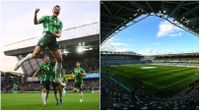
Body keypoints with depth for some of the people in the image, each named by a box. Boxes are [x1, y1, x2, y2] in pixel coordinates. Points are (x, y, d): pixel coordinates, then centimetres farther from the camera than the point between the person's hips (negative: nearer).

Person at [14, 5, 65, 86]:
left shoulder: (60, 22, 20)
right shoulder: (46, 17, 13)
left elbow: (59, 34, 11)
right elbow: (36, 22, 2)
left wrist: (57, 35, -13)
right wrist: (35, 14, -14)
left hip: (54, 40, 4)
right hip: (46, 36, -4)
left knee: (60, 59, -4)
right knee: (35, 54, -18)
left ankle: (57, 78, 9)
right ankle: (22, 61, 9)